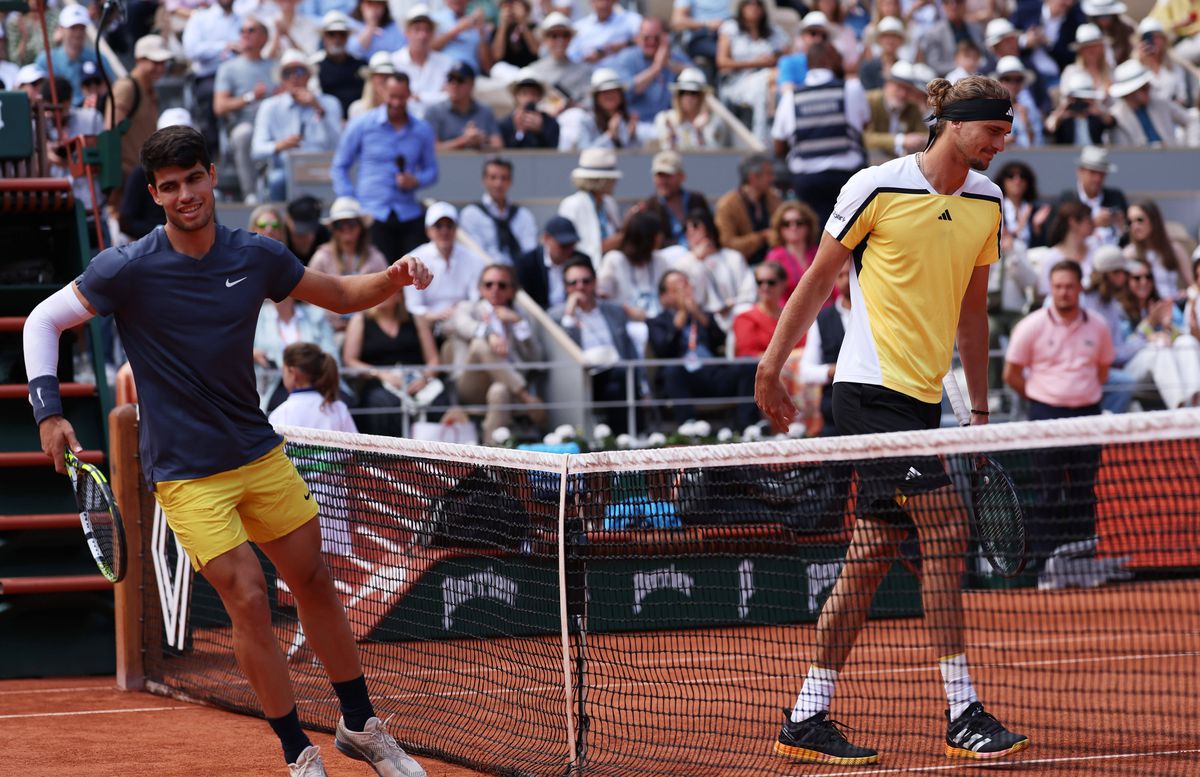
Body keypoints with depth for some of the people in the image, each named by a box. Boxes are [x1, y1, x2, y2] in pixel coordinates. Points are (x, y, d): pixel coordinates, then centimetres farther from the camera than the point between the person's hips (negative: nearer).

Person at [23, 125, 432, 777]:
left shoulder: (255, 256, -3)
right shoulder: (128, 269, -15)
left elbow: (342, 296, 11)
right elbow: (43, 321, -5)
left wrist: (394, 278, -10)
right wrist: (49, 411, -17)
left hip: (260, 453, 5)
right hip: (186, 473, -5)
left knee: (315, 583, 12)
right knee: (248, 600, -12)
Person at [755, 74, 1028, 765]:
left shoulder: (987, 202, 9)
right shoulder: (877, 188, -9)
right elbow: (818, 281, 0)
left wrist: (980, 407, 18)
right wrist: (772, 366, 2)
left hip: (922, 397, 7)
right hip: (872, 388, -7)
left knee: (873, 553, 6)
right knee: (946, 528, -15)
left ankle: (808, 718, 11)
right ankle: (964, 715, -13)